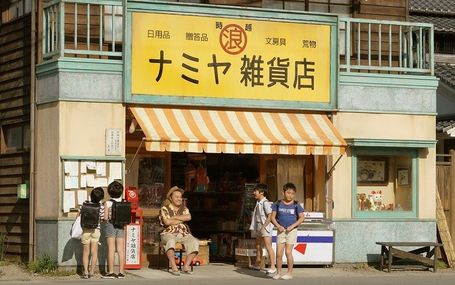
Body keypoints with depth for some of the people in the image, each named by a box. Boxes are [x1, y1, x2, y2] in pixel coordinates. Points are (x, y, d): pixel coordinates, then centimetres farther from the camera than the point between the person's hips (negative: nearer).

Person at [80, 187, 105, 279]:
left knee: (86, 252, 7)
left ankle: (85, 272, -3)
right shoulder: (101, 207, -9)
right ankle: (92, 272, 6)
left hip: (85, 230, 0)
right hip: (96, 230, 0)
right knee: (94, 252, 8)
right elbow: (102, 220, -3)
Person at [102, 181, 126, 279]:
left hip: (111, 226, -3)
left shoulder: (107, 203, -9)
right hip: (121, 226, 3)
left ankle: (111, 272, 0)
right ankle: (121, 272, 5)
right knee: (121, 249, 5)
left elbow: (105, 217, -9)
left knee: (111, 249, 1)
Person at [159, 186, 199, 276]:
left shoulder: (184, 209, 18)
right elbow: (167, 222, -12)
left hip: (184, 235, 4)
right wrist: (182, 219, -3)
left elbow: (188, 217, -4)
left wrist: (174, 217, -7)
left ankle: (186, 267, -30)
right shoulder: (164, 209, 6)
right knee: (170, 241, -40)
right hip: (169, 234, -4)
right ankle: (173, 267, -43)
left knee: (194, 242, -27)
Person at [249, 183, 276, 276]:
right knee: (258, 245, 18)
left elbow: (270, 216, -20)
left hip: (265, 227, -10)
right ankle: (257, 265, 30)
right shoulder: (258, 203, 12)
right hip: (259, 227, 10)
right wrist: (253, 226, 14)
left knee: (268, 246, -11)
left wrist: (264, 226, -22)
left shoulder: (265, 203, -15)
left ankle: (273, 267, -12)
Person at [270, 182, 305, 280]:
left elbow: (301, 217, -1)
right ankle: (278, 273, 8)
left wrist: (292, 226, -12)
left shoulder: (296, 205, -1)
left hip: (291, 231, -2)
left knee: (288, 252, -5)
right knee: (279, 253, -2)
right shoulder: (278, 204, 3)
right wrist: (278, 226, -12)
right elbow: (273, 217, 5)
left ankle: (289, 273, 5)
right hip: (281, 231, 2)